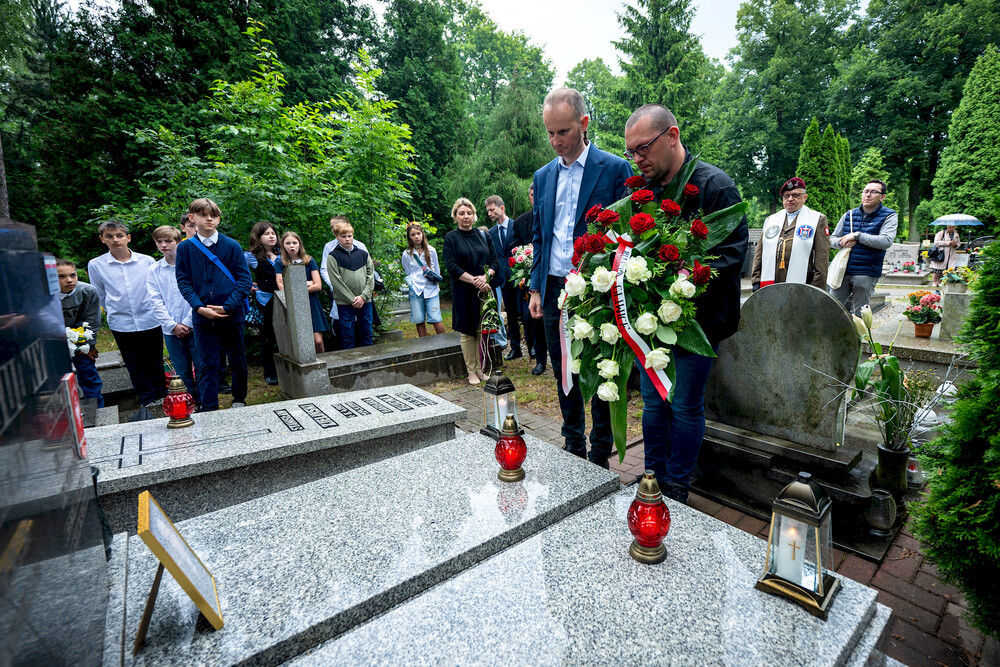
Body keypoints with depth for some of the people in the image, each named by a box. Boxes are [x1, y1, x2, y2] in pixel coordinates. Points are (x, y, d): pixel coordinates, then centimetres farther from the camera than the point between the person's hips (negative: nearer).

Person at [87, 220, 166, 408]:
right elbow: (100, 296, 11)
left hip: (150, 321, -1)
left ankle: (161, 397, 24)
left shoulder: (147, 261, -1)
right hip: (122, 324, 1)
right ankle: (147, 400, 24)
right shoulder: (95, 265, 1)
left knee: (155, 362, 9)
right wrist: (113, 312, 13)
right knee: (135, 365, 10)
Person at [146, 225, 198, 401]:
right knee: (183, 373, 10)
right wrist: (172, 325, -7)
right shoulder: (152, 271, 7)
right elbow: (156, 302, 3)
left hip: (194, 327, -3)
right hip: (170, 330, 3)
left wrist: (187, 323, -10)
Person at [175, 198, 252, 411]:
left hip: (232, 315, 0)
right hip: (202, 317, 0)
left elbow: (245, 280, -3)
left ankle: (239, 400, 30)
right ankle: (209, 409, 12)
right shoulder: (185, 248, 4)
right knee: (206, 364, 3)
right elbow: (183, 282, 3)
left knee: (237, 360, 12)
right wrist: (199, 307, -12)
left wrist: (227, 307, -13)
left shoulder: (232, 246, 0)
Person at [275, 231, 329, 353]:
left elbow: (318, 286, -1)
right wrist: (306, 284, -5)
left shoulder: (309, 260, 7)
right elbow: (282, 288, -4)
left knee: (318, 341, -8)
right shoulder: (280, 263, 6)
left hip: (311, 303, 1)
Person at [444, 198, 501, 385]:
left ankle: (480, 369, 15)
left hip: (485, 290, 3)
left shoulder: (483, 235, 12)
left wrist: (485, 276, -13)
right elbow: (451, 266, -8)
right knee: (468, 332, 1)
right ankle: (471, 372, 11)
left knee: (482, 330, 5)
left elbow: (495, 261, 7)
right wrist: (474, 280, -17)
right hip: (464, 292, -3)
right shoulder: (451, 238, 2)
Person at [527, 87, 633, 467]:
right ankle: (574, 447, 31)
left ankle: (600, 456, 23)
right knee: (564, 374, 14)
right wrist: (536, 288, 10)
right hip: (555, 290, 5)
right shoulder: (543, 176, 13)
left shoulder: (615, 169, -3)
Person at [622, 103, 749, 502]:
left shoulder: (714, 185, -8)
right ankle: (654, 480, 31)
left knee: (685, 406, 7)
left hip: (696, 316, -5)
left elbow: (733, 252, -14)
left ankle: (677, 489, 26)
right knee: (653, 402, 14)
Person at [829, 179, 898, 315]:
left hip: (866, 274, -3)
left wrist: (857, 235, -15)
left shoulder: (889, 216, 1)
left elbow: (886, 241, -15)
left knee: (858, 314, 4)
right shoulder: (849, 215, 13)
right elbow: (832, 240, 15)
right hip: (842, 271, 3)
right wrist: (842, 242, -8)